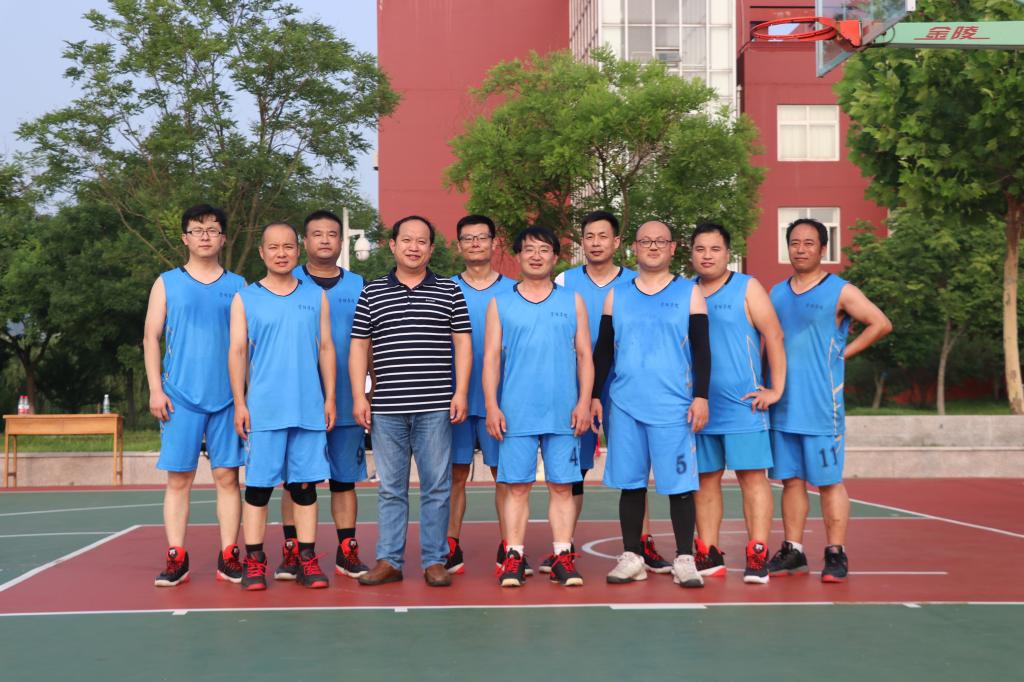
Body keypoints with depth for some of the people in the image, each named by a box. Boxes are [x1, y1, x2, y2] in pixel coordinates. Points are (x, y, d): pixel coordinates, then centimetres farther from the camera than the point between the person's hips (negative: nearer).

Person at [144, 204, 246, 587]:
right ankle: (176, 558, 5)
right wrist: (156, 390, -4)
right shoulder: (167, 283, 9)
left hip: (227, 397, 1)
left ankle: (228, 556, 6)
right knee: (178, 477, 0)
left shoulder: (238, 286, 11)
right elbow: (151, 338, 6)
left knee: (227, 476, 1)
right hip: (180, 397, -1)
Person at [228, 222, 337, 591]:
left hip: (309, 408, 2)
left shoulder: (316, 296, 12)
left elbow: (326, 349, 12)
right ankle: (254, 561, 6)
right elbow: (237, 351, 4)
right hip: (263, 410, -1)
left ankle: (307, 560, 10)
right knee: (258, 485, 0)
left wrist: (330, 398, 5)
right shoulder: (245, 299, 7)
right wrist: (239, 403, -4)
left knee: (305, 485, 4)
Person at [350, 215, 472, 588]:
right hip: (386, 408, 1)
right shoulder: (372, 293, 10)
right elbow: (358, 347, 9)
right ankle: (389, 561, 14)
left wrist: (461, 393, -3)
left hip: (435, 407, -1)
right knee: (390, 488, 7)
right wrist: (359, 397, 1)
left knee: (436, 487, 2)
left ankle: (435, 561, 10)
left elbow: (462, 343, 6)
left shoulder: (449, 292, 8)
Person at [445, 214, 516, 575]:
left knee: (504, 472, 3)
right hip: (456, 397, 1)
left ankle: (509, 547, 10)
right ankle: (451, 547, 11)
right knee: (456, 473, 4)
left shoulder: (513, 290, 6)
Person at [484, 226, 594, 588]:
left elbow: (584, 355, 8)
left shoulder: (572, 301, 10)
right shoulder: (500, 304, 9)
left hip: (564, 415, 1)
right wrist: (492, 406, -4)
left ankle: (563, 557, 9)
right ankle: (514, 557, 7)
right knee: (517, 487, 1)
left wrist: (584, 403, -2)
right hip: (516, 414, 0)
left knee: (561, 487, 3)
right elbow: (491, 358, 6)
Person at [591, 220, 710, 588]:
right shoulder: (617, 295, 11)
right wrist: (593, 395, 8)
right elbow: (603, 350, 13)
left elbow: (701, 350, 2)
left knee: (680, 484, -2)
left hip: (674, 407, -2)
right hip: (625, 406, 2)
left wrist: (701, 396, -6)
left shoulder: (690, 293, 5)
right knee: (630, 484, 6)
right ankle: (632, 557, 15)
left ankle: (684, 559, 6)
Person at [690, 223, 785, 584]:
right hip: (698, 407, 4)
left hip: (742, 405, -4)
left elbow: (774, 335, -3)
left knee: (752, 476, -5)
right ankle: (708, 555, 15)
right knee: (705, 479, 8)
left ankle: (757, 557, -3)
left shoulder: (747, 288, 1)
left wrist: (776, 389, -9)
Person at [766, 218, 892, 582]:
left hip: (822, 405, -5)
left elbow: (881, 324, -5)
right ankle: (793, 551, 15)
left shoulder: (840, 291, -2)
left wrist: (844, 353, -7)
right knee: (791, 480, 8)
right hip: (783, 406, 5)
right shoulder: (777, 293, 14)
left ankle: (835, 553, 5)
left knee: (829, 481, -1)